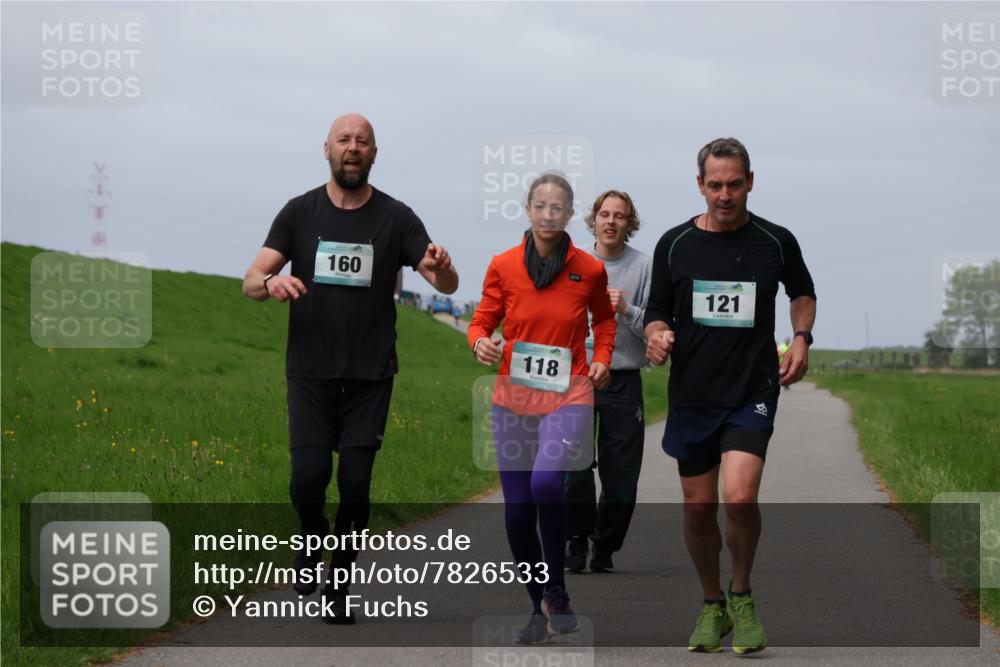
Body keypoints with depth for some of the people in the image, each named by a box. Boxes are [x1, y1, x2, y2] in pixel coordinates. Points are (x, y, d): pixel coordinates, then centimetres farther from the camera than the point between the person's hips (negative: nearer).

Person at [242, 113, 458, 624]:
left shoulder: (395, 217, 0)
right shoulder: (300, 213, 2)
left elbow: (447, 285, -7)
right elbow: (251, 281, -2)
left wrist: (442, 269, -32)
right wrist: (271, 282, -27)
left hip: (370, 375, 0)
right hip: (310, 372, 0)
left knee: (355, 482, -3)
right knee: (308, 475, -11)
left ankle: (337, 586, 14)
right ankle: (312, 543, 21)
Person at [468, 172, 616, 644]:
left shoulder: (590, 270, -1)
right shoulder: (504, 266, -1)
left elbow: (605, 318, 19)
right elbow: (482, 319, 8)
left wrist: (603, 359, 3)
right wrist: (481, 342, -14)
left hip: (569, 396, -2)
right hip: (513, 397, 2)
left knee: (546, 482, -28)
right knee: (517, 512, 2)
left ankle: (556, 590, -11)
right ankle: (540, 607, 22)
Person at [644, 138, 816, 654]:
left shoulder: (776, 242, 0)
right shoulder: (674, 244, 1)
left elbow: (803, 292, 19)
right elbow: (657, 311, 9)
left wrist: (802, 337, 2)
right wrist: (657, 336, -14)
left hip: (752, 393, -2)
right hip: (692, 395, 2)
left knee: (740, 497, -20)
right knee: (698, 510, 6)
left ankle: (741, 597, 3)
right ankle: (712, 606, 27)